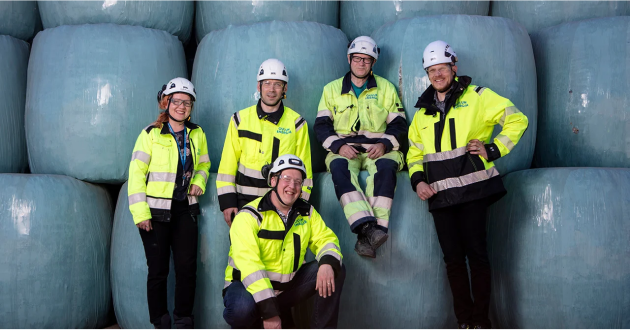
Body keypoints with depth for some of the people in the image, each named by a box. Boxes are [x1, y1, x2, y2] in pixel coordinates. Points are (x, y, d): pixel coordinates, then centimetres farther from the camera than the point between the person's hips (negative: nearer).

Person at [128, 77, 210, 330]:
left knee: (187, 268, 3)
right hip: (156, 212, -3)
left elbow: (203, 164, 22)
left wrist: (199, 182, -1)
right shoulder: (151, 134, -5)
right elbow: (136, 173, -7)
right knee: (158, 271, 2)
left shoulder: (197, 134, 8)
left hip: (185, 210, 4)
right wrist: (140, 213, -13)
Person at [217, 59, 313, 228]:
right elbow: (227, 165, 7)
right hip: (245, 201, 1)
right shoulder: (240, 119, 7)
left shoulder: (296, 123, 5)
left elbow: (304, 170, 6)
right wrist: (227, 201, -1)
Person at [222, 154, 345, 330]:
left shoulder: (307, 212, 2)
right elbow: (249, 265, -25)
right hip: (249, 285, -5)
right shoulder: (249, 216, -17)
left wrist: (328, 263, -26)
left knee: (335, 271, -9)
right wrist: (269, 311, -32)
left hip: (288, 286, 5)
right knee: (242, 308, -37)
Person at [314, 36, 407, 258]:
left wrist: (384, 144, -10)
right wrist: (339, 145, -10)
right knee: (339, 167, -36)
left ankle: (368, 236, -42)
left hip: (378, 149, 0)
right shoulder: (332, 89, 17)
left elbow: (399, 124, 10)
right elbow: (322, 125, 8)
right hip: (344, 149, 0)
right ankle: (367, 226, -49)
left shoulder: (386, 88, 17)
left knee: (386, 167, -36)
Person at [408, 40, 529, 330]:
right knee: (452, 257, 5)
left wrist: (492, 150, -8)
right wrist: (417, 180, 4)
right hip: (439, 193, 4)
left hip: (471, 187, -4)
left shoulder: (476, 96, 3)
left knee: (476, 253, -3)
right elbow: (414, 152, 21)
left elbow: (517, 119, 0)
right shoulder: (422, 111, 18)